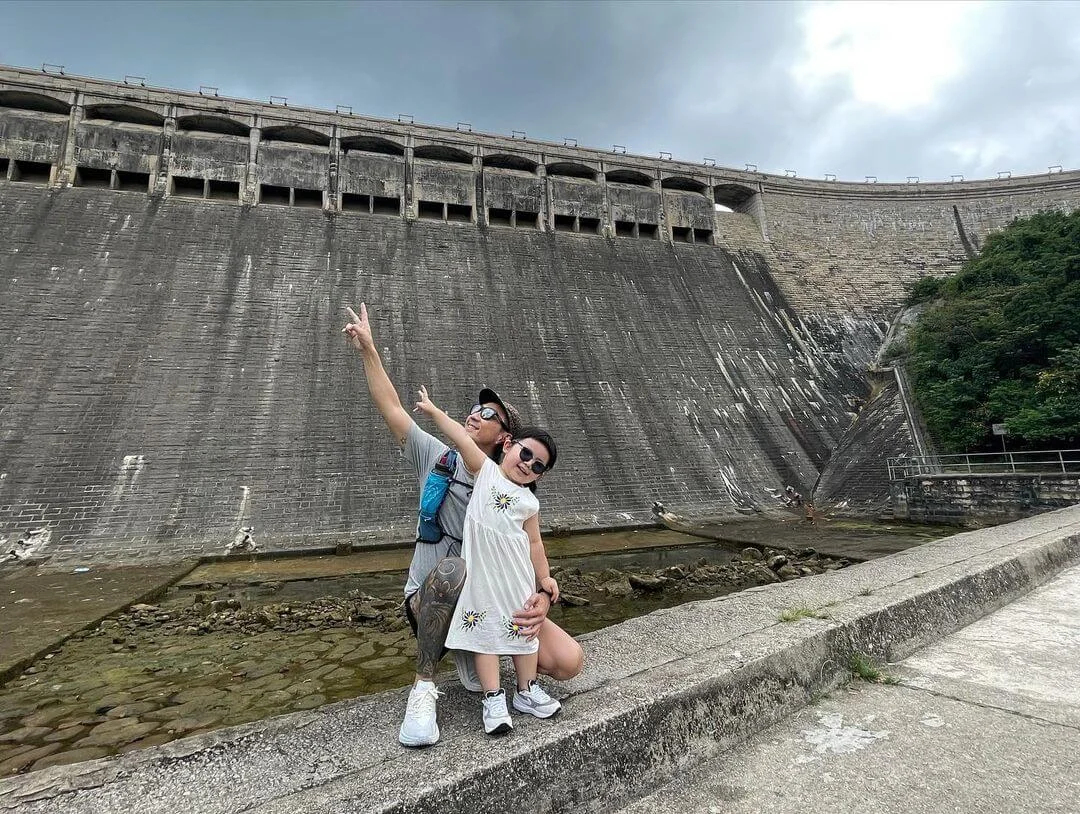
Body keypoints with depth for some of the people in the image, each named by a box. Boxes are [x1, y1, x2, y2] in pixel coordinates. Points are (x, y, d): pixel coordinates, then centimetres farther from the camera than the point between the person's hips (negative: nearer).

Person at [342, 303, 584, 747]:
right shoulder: (437, 457, -2)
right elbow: (391, 408, -4)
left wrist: (543, 599, -31)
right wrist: (368, 350, -7)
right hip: (431, 598, -2)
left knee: (569, 662, -15)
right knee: (453, 566, -41)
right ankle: (424, 686, -19)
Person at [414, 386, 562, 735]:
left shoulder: (530, 502, 5)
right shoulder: (486, 470, 2)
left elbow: (534, 543, 9)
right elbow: (462, 438, -4)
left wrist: (544, 576, 8)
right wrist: (433, 409, -3)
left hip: (517, 575, 3)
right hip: (480, 572, -2)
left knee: (521, 628, 13)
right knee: (485, 631, 0)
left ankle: (527, 690, 30)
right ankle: (493, 699, 12)